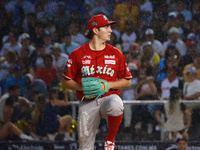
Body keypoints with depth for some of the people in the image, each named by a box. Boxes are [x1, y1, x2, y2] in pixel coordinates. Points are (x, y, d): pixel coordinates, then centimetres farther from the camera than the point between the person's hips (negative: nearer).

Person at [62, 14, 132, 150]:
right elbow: (66, 81, 7)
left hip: (109, 97, 0)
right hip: (87, 103, 0)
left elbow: (127, 81, 9)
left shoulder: (116, 53, 6)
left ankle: (110, 139, -12)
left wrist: (109, 85, -8)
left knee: (115, 106, -37)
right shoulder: (78, 54, 3)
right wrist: (81, 87, -11)